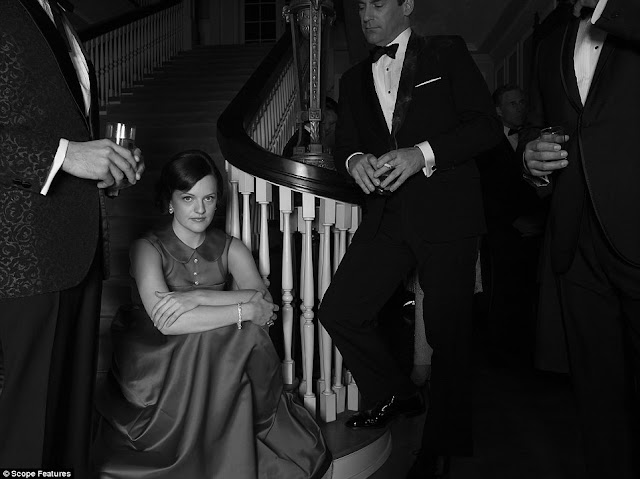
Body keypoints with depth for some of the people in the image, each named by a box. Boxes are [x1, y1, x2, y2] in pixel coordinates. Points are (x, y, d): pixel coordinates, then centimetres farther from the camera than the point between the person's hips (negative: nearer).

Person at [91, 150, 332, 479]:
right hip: (160, 366, -4)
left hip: (222, 364, 4)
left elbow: (263, 299, -15)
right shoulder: (149, 248, -8)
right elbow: (166, 322, -25)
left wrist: (198, 297, -28)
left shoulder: (229, 248, 3)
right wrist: (245, 310, -27)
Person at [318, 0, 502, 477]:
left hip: (447, 216, -4)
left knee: (449, 335, 0)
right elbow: (345, 143, 17)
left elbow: (487, 124, -3)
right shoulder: (355, 79, 20)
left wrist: (422, 154, -18)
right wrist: (356, 160, -8)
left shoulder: (447, 53, 5)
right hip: (387, 219, 5)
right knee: (338, 311, -2)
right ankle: (395, 393, 23)